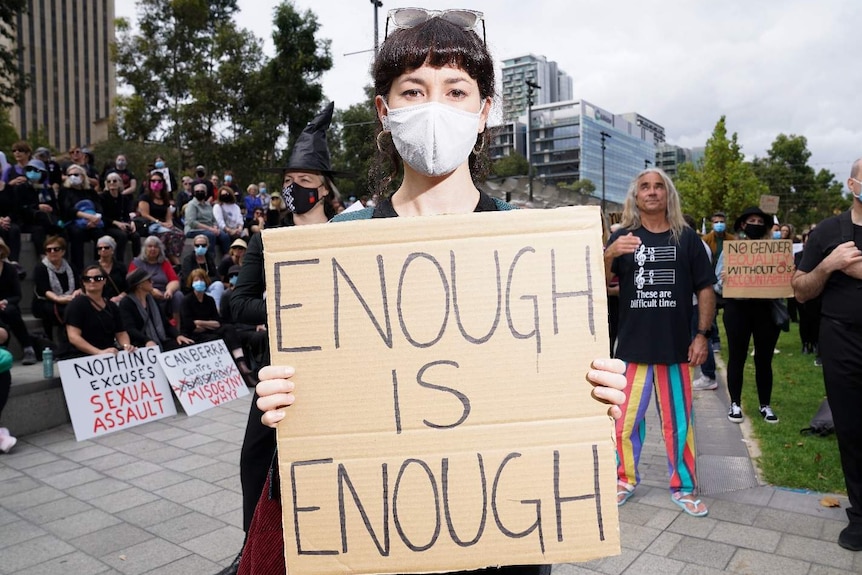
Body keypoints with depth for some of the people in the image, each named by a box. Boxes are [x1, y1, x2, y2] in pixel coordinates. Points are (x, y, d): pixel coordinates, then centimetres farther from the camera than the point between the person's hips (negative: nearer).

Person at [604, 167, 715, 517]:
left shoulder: (687, 237, 4)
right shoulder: (623, 237, 3)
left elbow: (705, 289, 6)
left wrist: (702, 335, -2)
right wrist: (609, 255, -26)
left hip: (676, 347, 0)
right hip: (633, 346, 0)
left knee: (678, 421, 10)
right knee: (625, 419, 7)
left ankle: (683, 487, 26)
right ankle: (625, 479, 26)